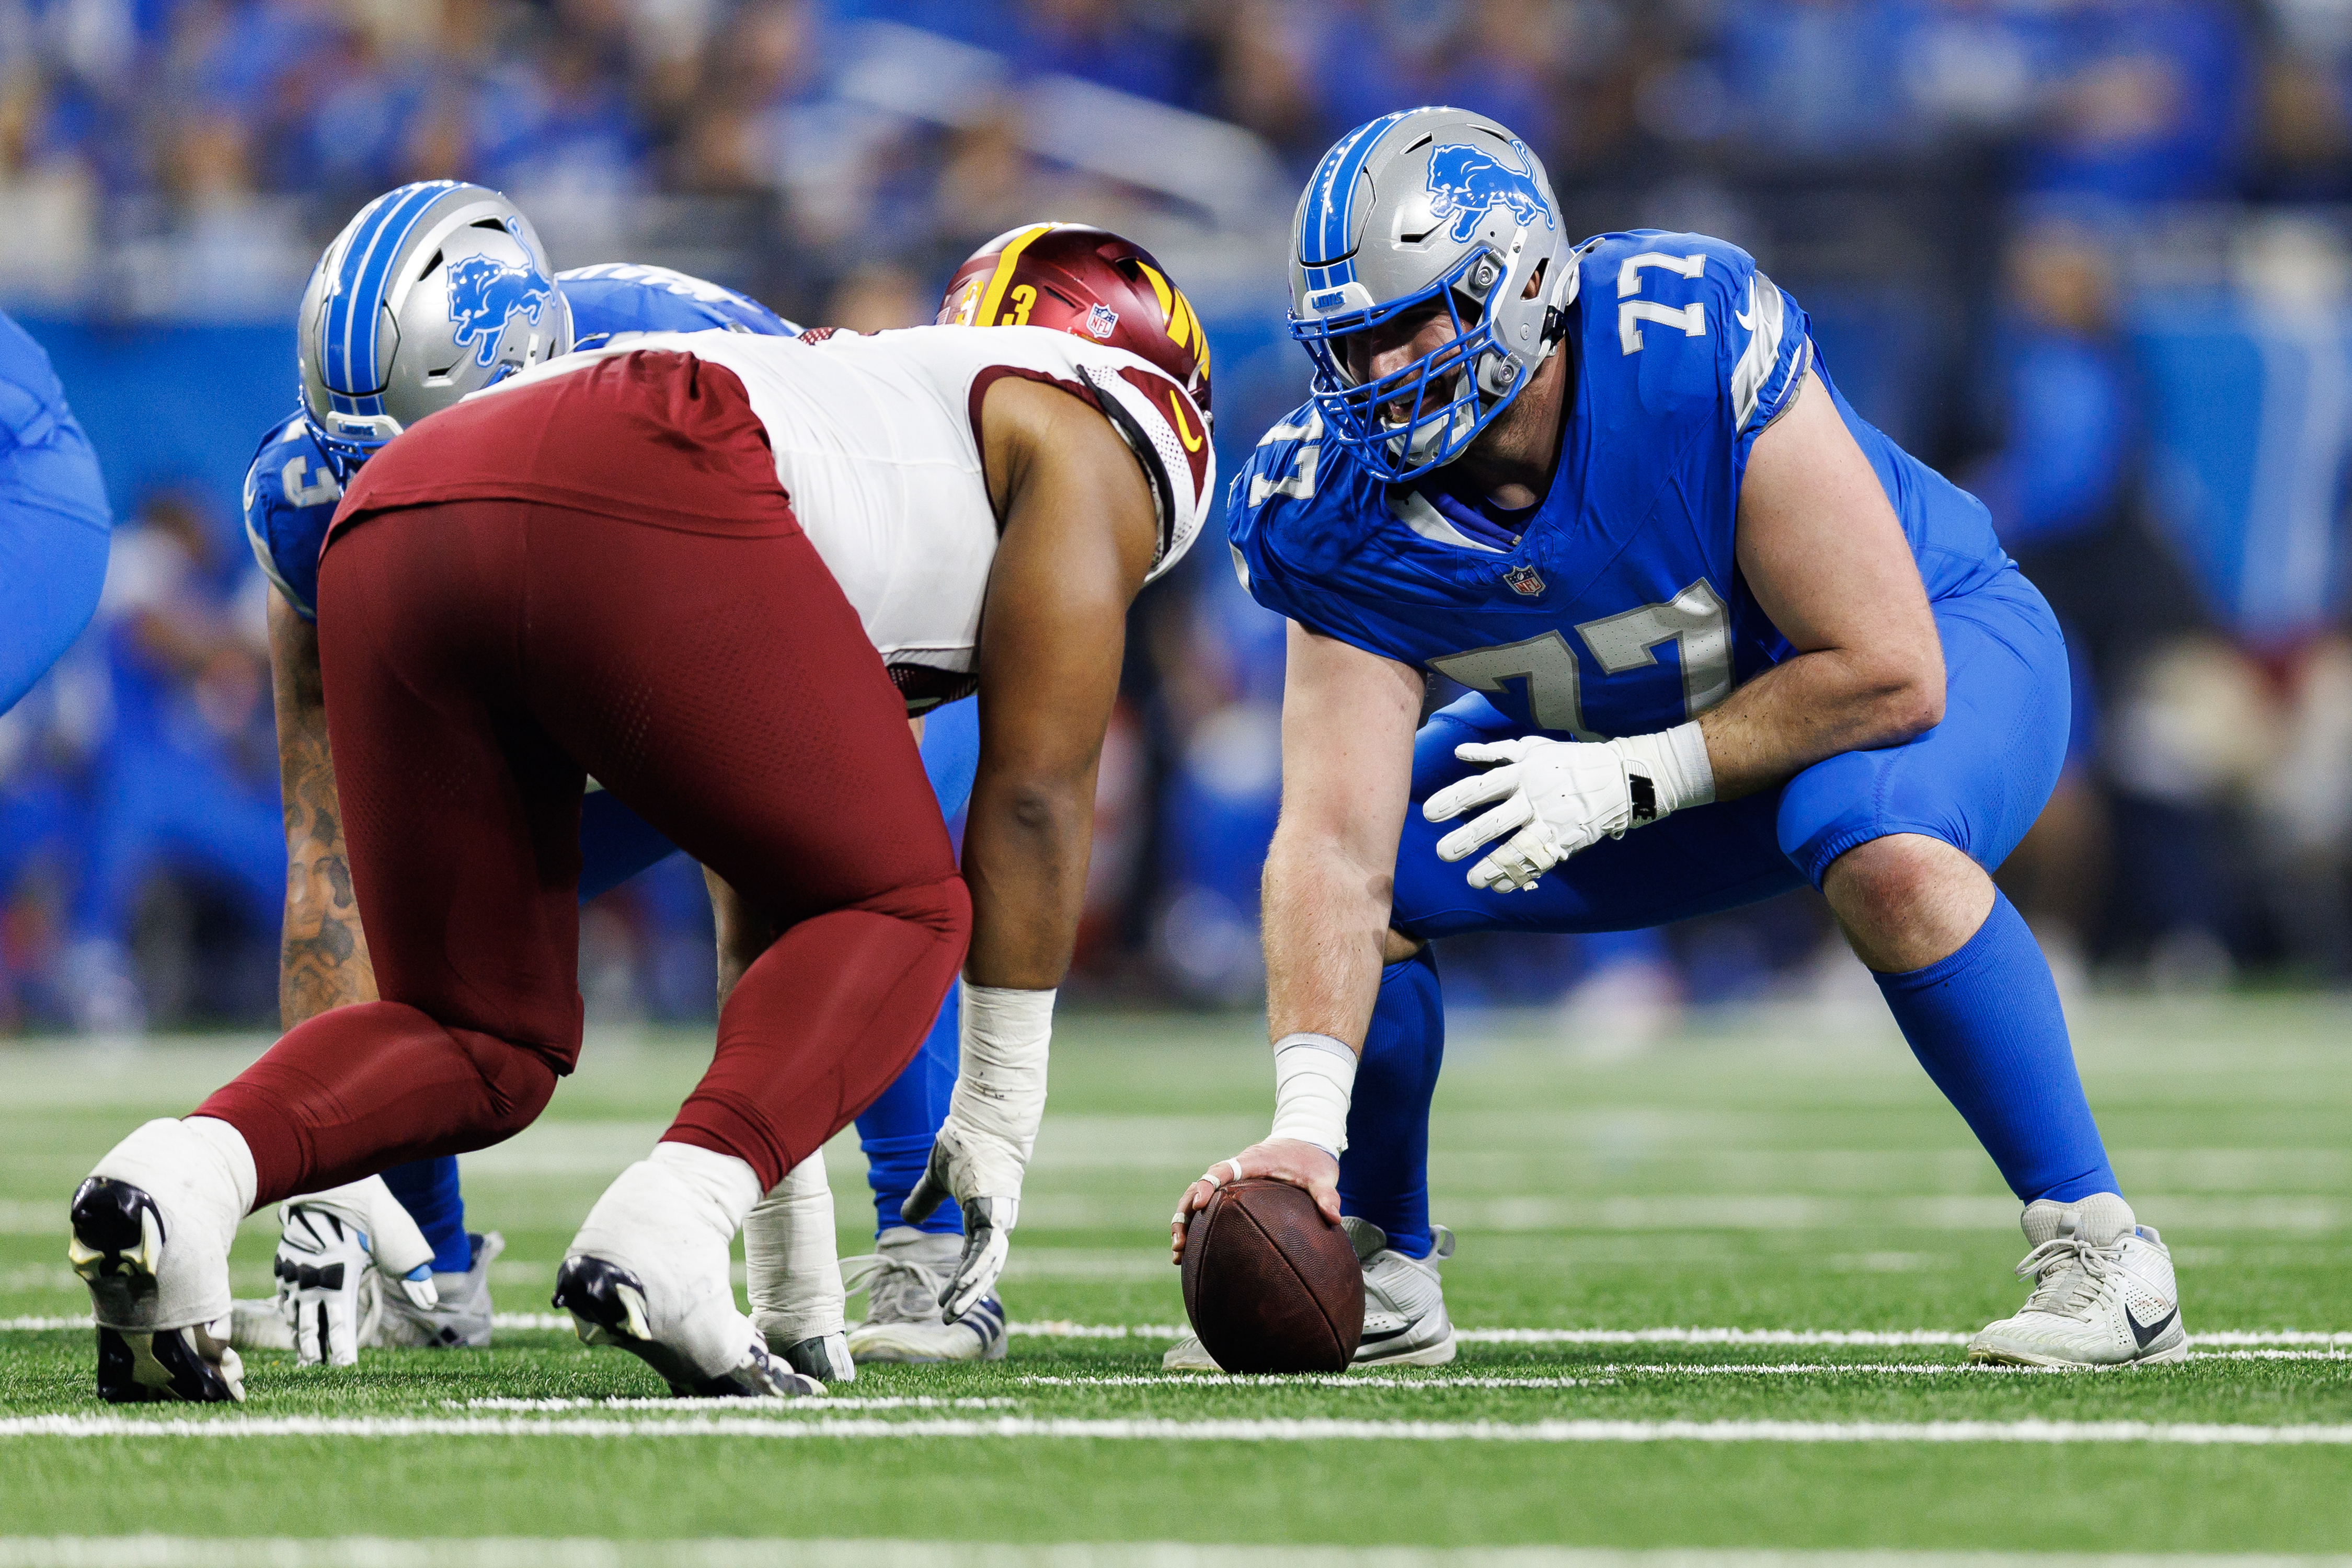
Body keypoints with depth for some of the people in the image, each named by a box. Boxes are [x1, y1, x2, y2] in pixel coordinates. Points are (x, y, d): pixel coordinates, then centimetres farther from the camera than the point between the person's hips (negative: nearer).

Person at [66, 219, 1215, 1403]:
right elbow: (1035, 798, 16)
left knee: (481, 1041, 17)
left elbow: (762, 895, 45)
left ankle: (177, 1176, -12)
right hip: (635, 516, -7)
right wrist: (997, 1119, 23)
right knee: (896, 906, 12)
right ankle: (658, 1234, -12)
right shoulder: (1090, 448, 25)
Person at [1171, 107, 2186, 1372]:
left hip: (1937, 639, -5)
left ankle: (2101, 1256, -24)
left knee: (1881, 850, -38)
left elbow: (1888, 674, -32)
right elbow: (1337, 850, -26)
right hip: (1622, 726, 5)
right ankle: (1381, 1278, 11)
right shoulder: (1341, 515, -21)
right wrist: (1306, 1119, -39)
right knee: (1359, 877, -11)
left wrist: (1627, 781, -29)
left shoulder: (1700, 352, -36)